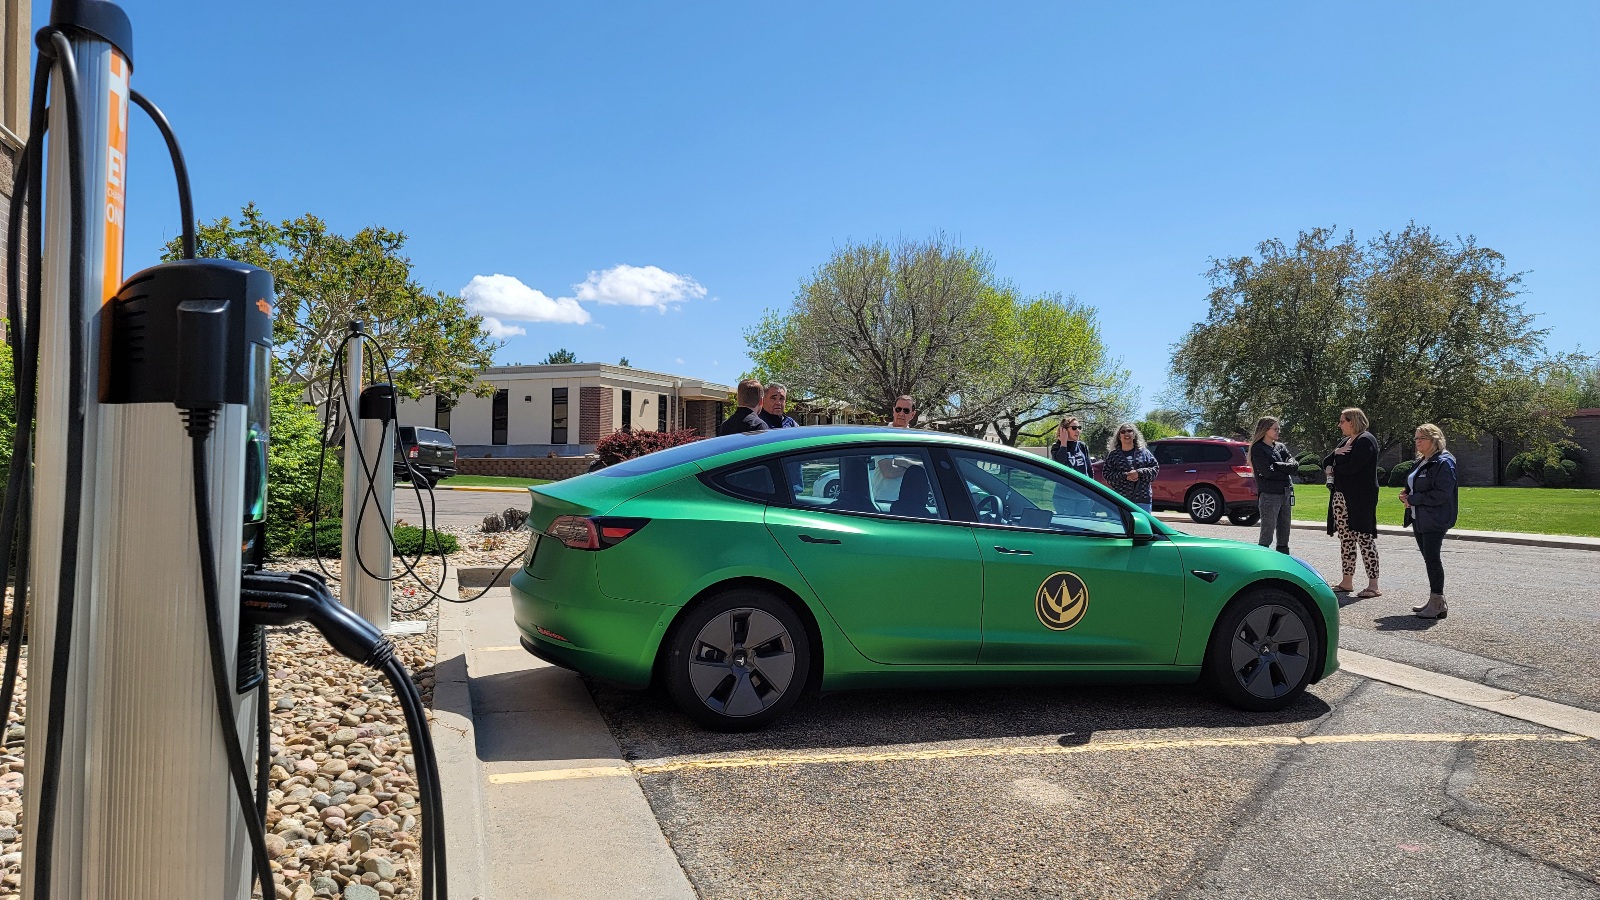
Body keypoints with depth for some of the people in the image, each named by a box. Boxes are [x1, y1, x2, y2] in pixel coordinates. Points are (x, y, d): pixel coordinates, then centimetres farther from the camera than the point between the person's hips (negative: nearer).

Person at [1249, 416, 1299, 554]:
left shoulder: (1280, 447, 16)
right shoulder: (1258, 449, -4)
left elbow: (1294, 465, 4)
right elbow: (1267, 472, -15)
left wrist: (1277, 465, -12)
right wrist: (1286, 470, -2)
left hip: (1285, 494, 7)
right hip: (1269, 495, -7)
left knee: (1283, 536, 10)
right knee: (1266, 537, -8)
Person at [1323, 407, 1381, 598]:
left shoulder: (1366, 441, -9)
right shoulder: (1346, 442, 19)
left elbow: (1352, 467, -21)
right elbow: (1325, 463, 16)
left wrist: (1334, 467, -1)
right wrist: (1335, 453, -5)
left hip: (1360, 499, -9)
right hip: (1340, 496, 9)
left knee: (1365, 539, -7)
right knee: (1345, 539, 10)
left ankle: (1373, 585, -4)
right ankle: (1347, 582, 16)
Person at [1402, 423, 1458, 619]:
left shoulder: (1444, 463, -13)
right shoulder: (1421, 462, 16)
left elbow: (1441, 494, -20)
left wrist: (1413, 499, -18)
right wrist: (1407, 494, 6)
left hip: (1434, 521, -9)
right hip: (1420, 520, 9)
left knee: (1432, 558, -8)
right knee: (1429, 559, 13)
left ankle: (1438, 604, -3)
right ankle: (1434, 600, 20)